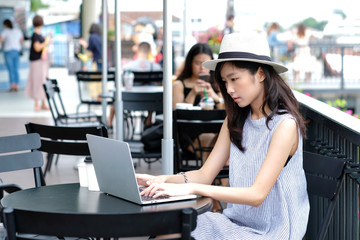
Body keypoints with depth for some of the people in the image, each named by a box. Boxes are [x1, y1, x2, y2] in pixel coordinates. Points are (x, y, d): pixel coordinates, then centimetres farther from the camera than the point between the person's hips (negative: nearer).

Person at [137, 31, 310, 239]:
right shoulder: (235, 120, 9)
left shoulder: (285, 124, -15)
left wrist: (192, 188, -28)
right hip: (235, 221, 7)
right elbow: (205, 175, 6)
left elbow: (257, 194, -21)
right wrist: (163, 180, -12)